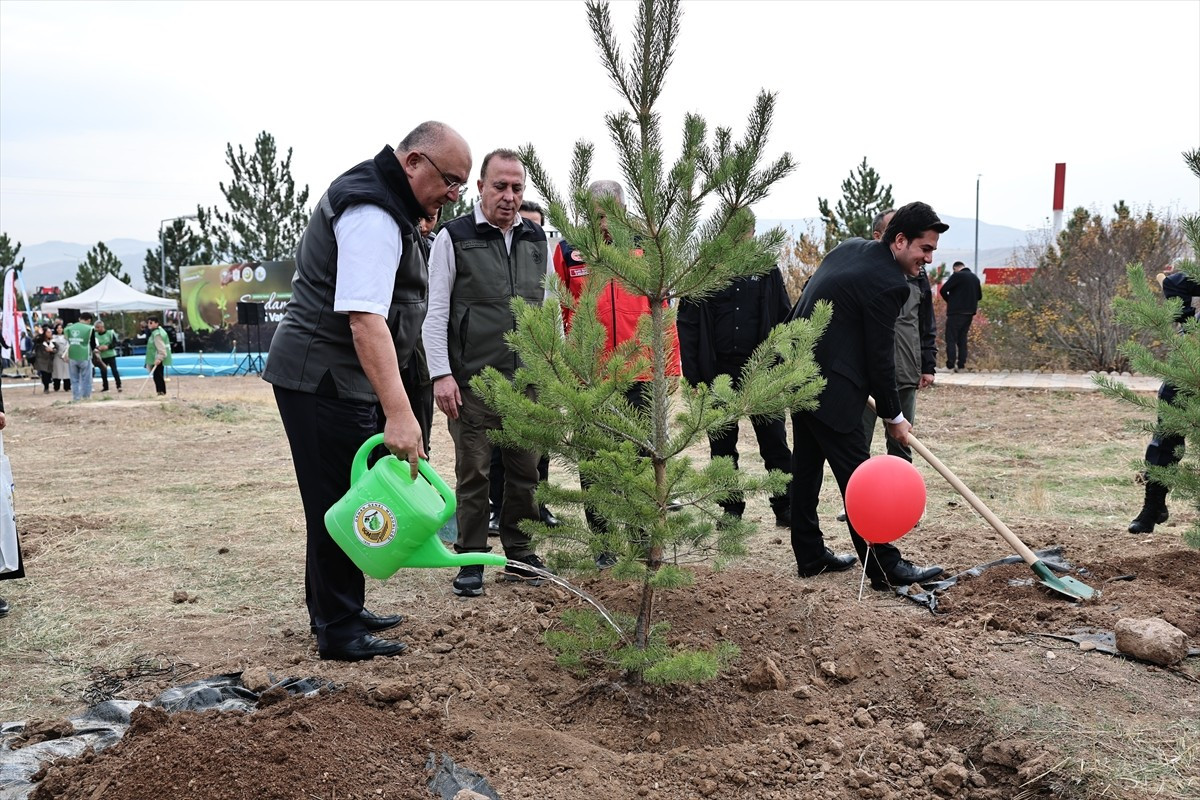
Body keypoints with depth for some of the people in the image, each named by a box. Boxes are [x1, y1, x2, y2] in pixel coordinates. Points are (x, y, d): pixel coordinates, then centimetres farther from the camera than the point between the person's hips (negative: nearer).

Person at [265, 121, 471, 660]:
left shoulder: (378, 198, 15)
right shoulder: (373, 215, -20)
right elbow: (365, 318, -32)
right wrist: (399, 413, -39)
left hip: (327, 376, 11)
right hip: (324, 379, -11)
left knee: (344, 500, 16)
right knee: (340, 504, -5)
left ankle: (337, 612, 28)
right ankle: (339, 632, 4)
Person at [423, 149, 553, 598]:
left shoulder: (538, 240, 12)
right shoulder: (454, 238, -2)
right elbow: (436, 313, -5)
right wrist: (441, 374, -12)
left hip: (528, 380, 4)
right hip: (472, 382, -4)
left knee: (525, 470, 9)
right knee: (473, 472, 2)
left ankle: (520, 556, 22)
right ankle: (472, 562, 13)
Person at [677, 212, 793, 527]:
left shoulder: (766, 269, 6)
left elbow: (784, 319, 7)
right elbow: (687, 326, -1)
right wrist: (694, 377, -7)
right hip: (718, 373, 0)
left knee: (775, 443, 3)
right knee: (722, 447, 8)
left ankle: (786, 509, 13)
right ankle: (731, 510, 20)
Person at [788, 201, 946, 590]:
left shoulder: (850, 247, 10)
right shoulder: (888, 283, -17)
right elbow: (880, 357, -13)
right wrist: (893, 417, -1)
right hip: (829, 388, -10)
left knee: (807, 467, 15)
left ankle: (810, 555, 24)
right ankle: (884, 566, 3)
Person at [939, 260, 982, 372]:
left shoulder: (957, 276, -10)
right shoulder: (975, 278, 13)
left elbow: (943, 290, -13)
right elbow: (979, 296, 21)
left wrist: (949, 300, 4)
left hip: (956, 312, -7)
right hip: (970, 313, 7)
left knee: (951, 339, -5)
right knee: (962, 339, 14)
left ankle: (951, 365, -14)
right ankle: (961, 364, 11)